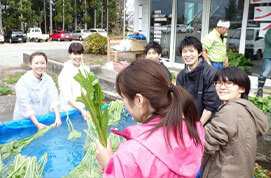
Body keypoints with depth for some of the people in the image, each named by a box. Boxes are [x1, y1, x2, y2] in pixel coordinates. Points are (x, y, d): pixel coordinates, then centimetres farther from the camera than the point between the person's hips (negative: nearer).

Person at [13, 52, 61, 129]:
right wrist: (37, 124, -26)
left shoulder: (48, 79, -2)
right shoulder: (23, 82, -15)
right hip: (25, 119, -3)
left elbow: (53, 98, -11)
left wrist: (57, 117, -25)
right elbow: (25, 105, -20)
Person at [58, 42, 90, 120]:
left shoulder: (86, 69, 3)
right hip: (70, 110, -4)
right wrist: (81, 110, -25)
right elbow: (67, 97, -17)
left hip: (85, 108, 4)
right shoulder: (65, 72, -13)